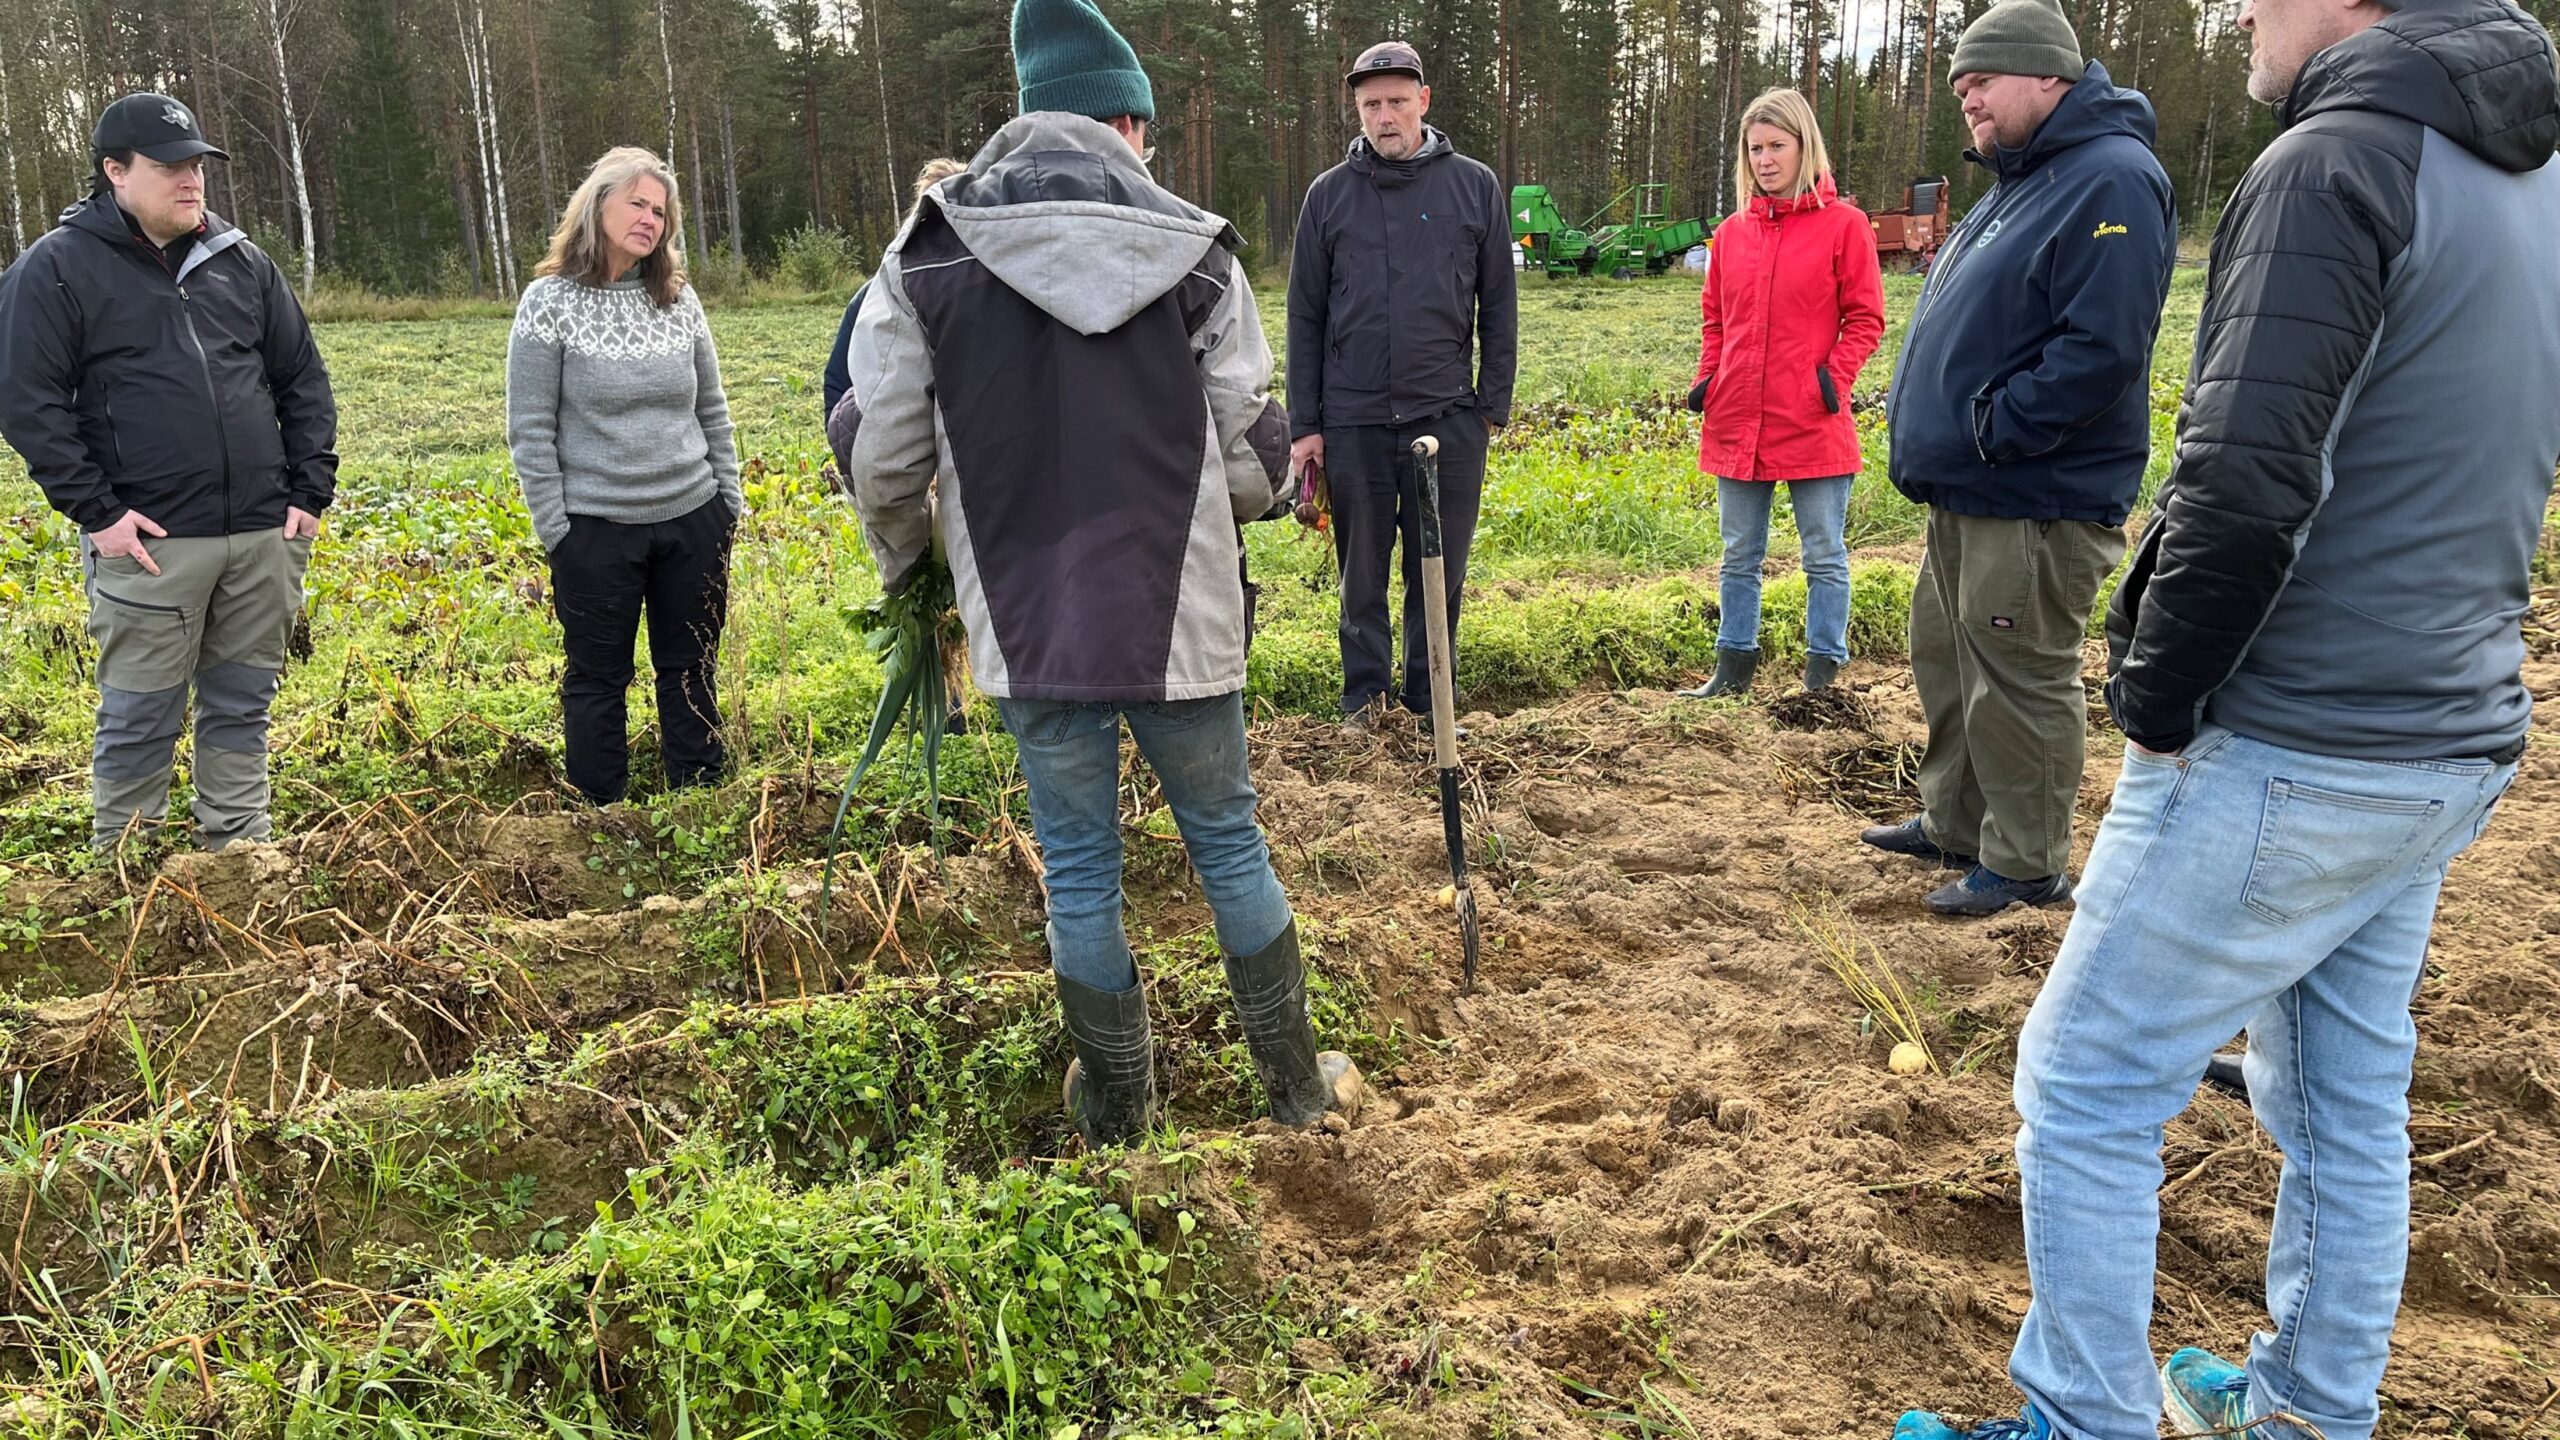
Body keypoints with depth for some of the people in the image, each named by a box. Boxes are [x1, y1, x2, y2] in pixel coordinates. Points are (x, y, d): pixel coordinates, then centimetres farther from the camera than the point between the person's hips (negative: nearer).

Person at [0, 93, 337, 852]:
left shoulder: (241, 262, 11)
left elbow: (303, 381, 15)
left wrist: (311, 492, 6)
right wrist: (96, 512, -11)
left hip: (263, 535, 4)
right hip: (150, 541, -4)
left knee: (242, 708, 13)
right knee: (140, 722, 4)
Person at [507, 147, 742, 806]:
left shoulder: (678, 299, 5)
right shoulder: (550, 302, -6)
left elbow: (712, 411, 13)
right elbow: (529, 430, -5)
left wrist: (730, 499, 9)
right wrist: (555, 530, -8)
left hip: (693, 521, 4)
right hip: (596, 529, -3)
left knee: (692, 673, 12)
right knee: (597, 679, 7)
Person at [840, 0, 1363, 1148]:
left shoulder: (925, 256, -2)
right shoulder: (1191, 253, -3)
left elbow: (879, 452, -1)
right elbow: (1253, 452, -1)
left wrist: (906, 565, 19)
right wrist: (1269, 493, 23)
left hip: (1026, 623, 0)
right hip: (1183, 618, 0)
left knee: (1078, 870, 13)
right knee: (1228, 844, 16)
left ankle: (1115, 1112, 27)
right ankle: (1298, 1086, 28)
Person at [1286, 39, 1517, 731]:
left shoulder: (1475, 187, 4)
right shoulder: (1329, 194, 5)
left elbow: (1498, 307, 6)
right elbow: (1306, 317, 6)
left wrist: (1494, 405, 1)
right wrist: (1303, 426, 2)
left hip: (1449, 415, 0)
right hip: (1353, 420, 0)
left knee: (1440, 566, 7)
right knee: (1362, 567, 8)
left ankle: (1430, 692, 20)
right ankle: (1364, 689, 22)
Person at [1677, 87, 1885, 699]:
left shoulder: (1843, 224, -4)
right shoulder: (1732, 232, 9)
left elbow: (1865, 317, -3)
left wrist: (1835, 376, -15)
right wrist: (1708, 377, 4)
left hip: (1814, 423, -4)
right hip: (1737, 422, 5)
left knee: (1824, 556, 6)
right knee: (1739, 556, 13)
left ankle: (1822, 672, 15)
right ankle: (1734, 666, 24)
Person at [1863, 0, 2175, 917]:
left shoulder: (2111, 181, -17)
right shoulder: (2016, 181, 16)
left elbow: (2102, 347, -26)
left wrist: (1989, 430, -21)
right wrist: (1922, 415, 11)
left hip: (2036, 504, -10)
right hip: (1967, 494, 10)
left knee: (2017, 682, 0)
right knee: (1946, 660, 19)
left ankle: (2026, 866, 13)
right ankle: (1954, 824, 34)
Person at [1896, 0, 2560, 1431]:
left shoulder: (2336, 163, -17)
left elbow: (2246, 490, -26)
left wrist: (2155, 697, -13)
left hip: (2288, 761, -9)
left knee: (2085, 1087, 3)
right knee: (2347, 1100, 19)